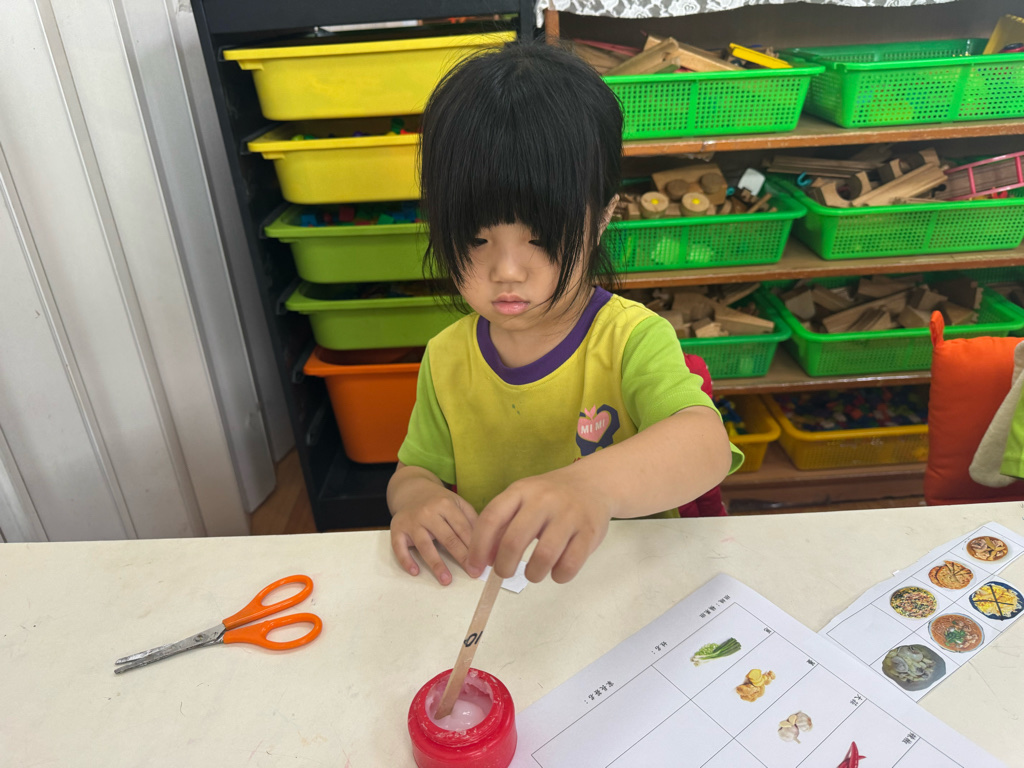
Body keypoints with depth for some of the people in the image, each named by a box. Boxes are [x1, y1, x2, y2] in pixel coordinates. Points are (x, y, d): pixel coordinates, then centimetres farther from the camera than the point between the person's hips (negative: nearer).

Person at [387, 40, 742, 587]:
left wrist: (594, 482, -51)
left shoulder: (633, 341, -14)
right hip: (487, 591, 4)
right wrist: (415, 497, -16)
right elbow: (416, 467, 9)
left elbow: (706, 445, -31)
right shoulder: (446, 359, -1)